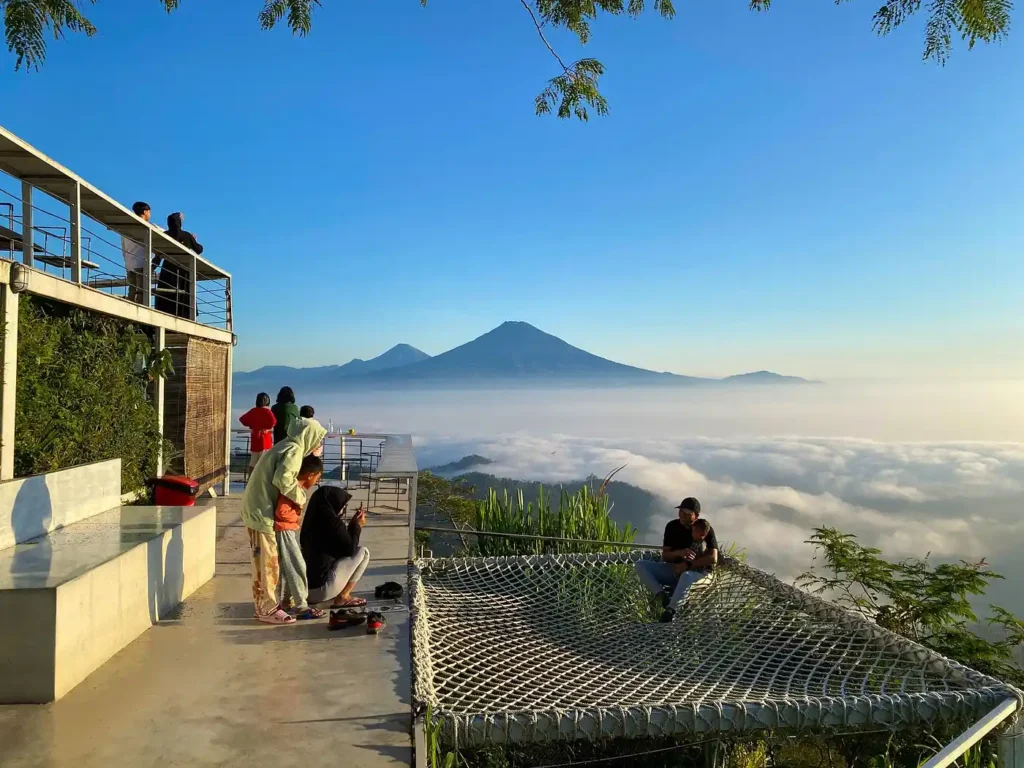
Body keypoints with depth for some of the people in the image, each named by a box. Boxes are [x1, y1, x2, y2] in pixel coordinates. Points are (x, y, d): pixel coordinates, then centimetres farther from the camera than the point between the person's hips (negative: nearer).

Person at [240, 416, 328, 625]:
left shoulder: (283, 446, 18)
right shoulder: (294, 450, -12)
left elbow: (276, 477, 15)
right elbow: (283, 480, -24)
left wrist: (296, 493, 7)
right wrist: (300, 497, -10)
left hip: (255, 508, 10)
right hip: (262, 511, -10)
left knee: (262, 561, 16)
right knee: (268, 562, -2)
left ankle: (263, 604, 25)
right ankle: (268, 609, 5)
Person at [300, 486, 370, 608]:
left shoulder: (315, 520, 8)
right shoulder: (332, 522, -17)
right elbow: (350, 549, -4)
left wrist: (352, 523, 18)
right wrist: (357, 526, 8)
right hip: (322, 589, -8)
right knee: (363, 552, 2)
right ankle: (342, 598, 3)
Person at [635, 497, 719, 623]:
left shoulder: (707, 530, -8)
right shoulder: (672, 526, 0)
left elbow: (713, 558, -18)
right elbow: (665, 556, -2)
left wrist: (688, 565, -21)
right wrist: (678, 553, -24)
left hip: (697, 572, -4)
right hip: (674, 569, 4)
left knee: (686, 576, -42)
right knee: (641, 566, -17)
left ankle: (671, 609, -34)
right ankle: (662, 595, -32)